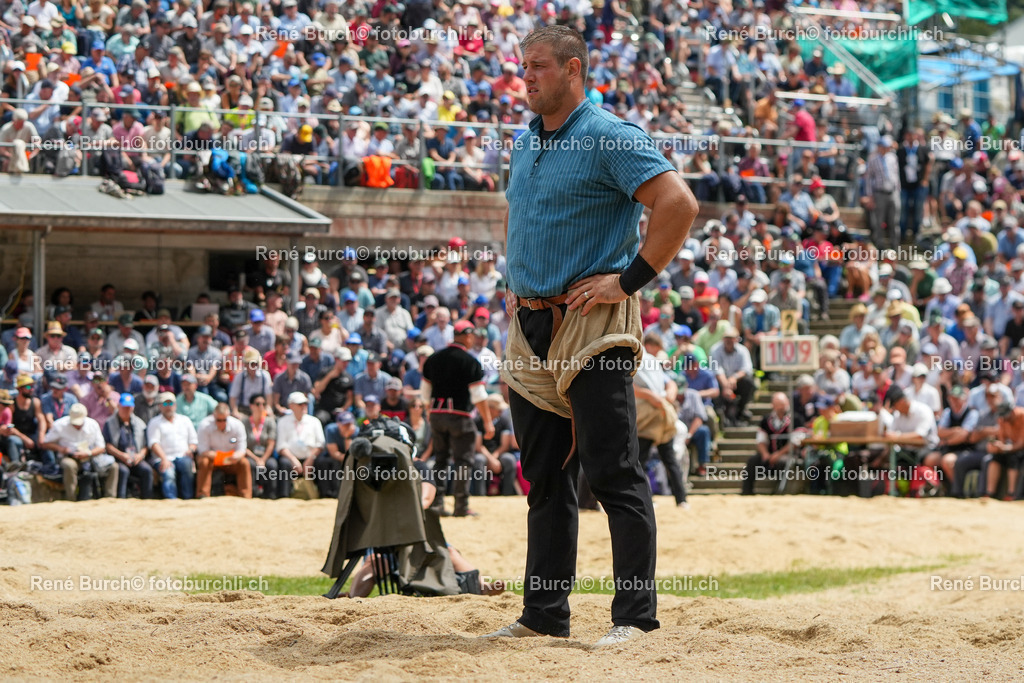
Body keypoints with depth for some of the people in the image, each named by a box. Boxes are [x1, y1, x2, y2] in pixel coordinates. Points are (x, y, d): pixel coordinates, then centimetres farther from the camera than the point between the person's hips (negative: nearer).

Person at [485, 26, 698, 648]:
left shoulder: (611, 139, -10)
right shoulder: (525, 143, 16)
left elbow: (680, 204, -20)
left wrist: (631, 279, -18)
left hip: (592, 326, -8)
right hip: (530, 328, 8)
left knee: (614, 474, -9)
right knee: (545, 478, 12)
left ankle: (635, 616, -7)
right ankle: (545, 614, 17)